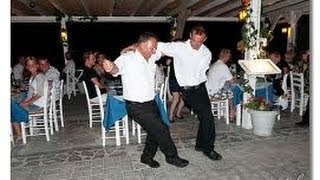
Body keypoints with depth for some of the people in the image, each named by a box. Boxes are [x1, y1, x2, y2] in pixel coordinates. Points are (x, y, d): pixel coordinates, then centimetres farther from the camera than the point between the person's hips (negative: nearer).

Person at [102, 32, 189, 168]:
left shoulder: (151, 57, 2)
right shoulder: (127, 58, -19)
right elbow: (116, 67, -39)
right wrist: (110, 67, -62)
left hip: (150, 103, 8)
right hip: (137, 106, -8)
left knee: (155, 131, 17)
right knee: (162, 130, -4)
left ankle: (147, 157, 40)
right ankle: (172, 157, 21)